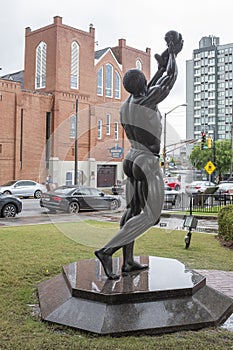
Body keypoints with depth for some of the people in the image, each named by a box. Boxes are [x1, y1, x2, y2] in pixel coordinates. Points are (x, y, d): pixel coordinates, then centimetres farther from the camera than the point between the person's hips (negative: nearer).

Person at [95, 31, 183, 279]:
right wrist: (173, 53, 8)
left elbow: (151, 87, 22)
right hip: (147, 165, -9)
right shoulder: (146, 103, -18)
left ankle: (128, 262, 17)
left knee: (132, 211, 11)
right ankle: (107, 250, -9)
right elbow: (170, 79, -7)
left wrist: (161, 66, 26)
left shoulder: (126, 105, 5)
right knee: (150, 215, -2)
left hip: (132, 159, 9)